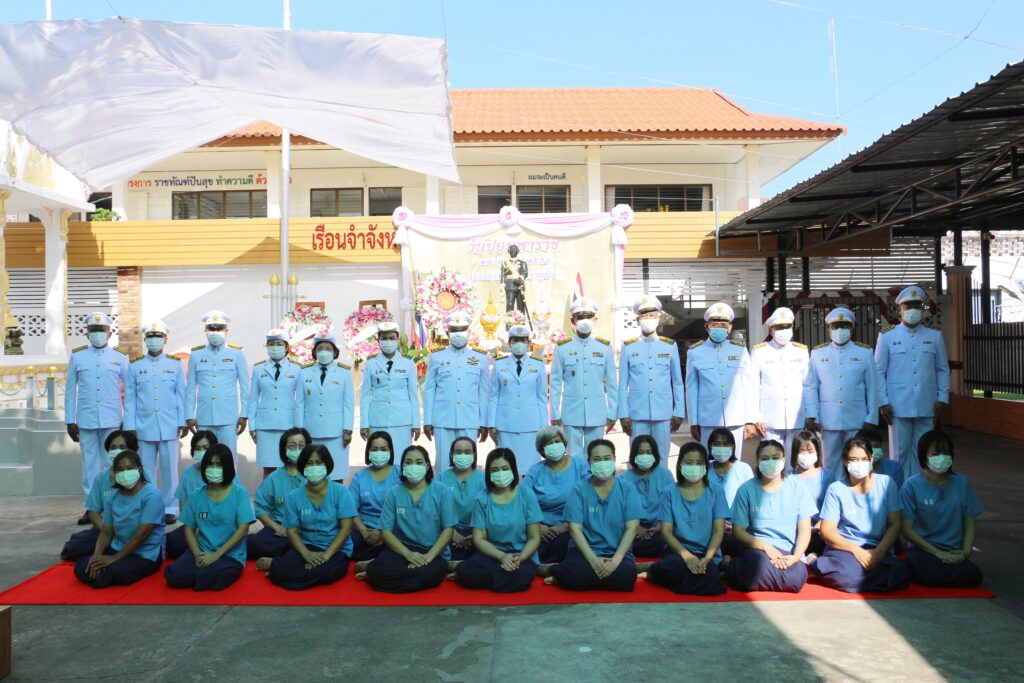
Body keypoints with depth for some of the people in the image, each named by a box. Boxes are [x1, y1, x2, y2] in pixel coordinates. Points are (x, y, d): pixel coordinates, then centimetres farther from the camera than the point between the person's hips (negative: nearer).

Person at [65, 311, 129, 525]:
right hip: (86, 421, 1)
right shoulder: (77, 357, 6)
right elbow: (70, 390, 7)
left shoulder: (120, 358, 4)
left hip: (112, 421, -1)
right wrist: (69, 420, 4)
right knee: (89, 464, 6)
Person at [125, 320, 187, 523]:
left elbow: (181, 395, 6)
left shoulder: (175, 364, 7)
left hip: (170, 427, -1)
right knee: (146, 470, 5)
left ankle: (170, 509, 11)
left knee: (169, 469, 2)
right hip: (144, 427, 1)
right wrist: (130, 426, 2)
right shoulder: (135, 366, 8)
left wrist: (183, 422, 1)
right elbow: (129, 398, 7)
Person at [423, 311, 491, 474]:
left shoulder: (481, 359, 9)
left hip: (470, 422, 0)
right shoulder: (436, 357, 8)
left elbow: (485, 393, 8)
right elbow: (429, 391, 7)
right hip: (443, 421, 0)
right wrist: (427, 421, 3)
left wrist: (484, 424, 5)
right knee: (444, 464, 3)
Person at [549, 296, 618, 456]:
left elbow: (612, 384, 6)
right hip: (571, 415, -1)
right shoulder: (562, 348, 2)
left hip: (597, 415, 1)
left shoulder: (605, 347, 5)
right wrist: (555, 415, 0)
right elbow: (555, 384, 3)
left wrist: (612, 414, 3)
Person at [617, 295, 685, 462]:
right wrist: (623, 415, 0)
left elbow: (678, 383, 8)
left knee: (661, 461, 7)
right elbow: (623, 385, 4)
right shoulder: (628, 348, 4)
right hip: (637, 415, 0)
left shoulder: (670, 346, 6)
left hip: (663, 415, 1)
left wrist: (678, 413, 4)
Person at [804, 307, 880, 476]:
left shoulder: (865, 352, 5)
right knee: (831, 462, 8)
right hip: (828, 421, 0)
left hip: (857, 421, 0)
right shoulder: (817, 353, 5)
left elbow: (872, 388, 3)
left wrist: (871, 419, -1)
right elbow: (810, 387, 3)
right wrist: (811, 417, -4)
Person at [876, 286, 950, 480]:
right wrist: (883, 402, -6)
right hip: (898, 408, -2)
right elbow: (879, 371, 0)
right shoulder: (887, 336, 1)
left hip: (926, 407, 2)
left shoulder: (935, 336, 8)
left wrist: (942, 398, 2)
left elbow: (943, 370, 10)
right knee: (900, 453, 4)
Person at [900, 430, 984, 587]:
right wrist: (937, 552, -13)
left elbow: (969, 524, 11)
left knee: (974, 575, -28)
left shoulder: (962, 483, 7)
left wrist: (966, 551, -7)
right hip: (922, 549, -3)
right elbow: (907, 529, -5)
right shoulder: (912, 485, -3)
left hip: (954, 552, 3)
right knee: (930, 572, -35)